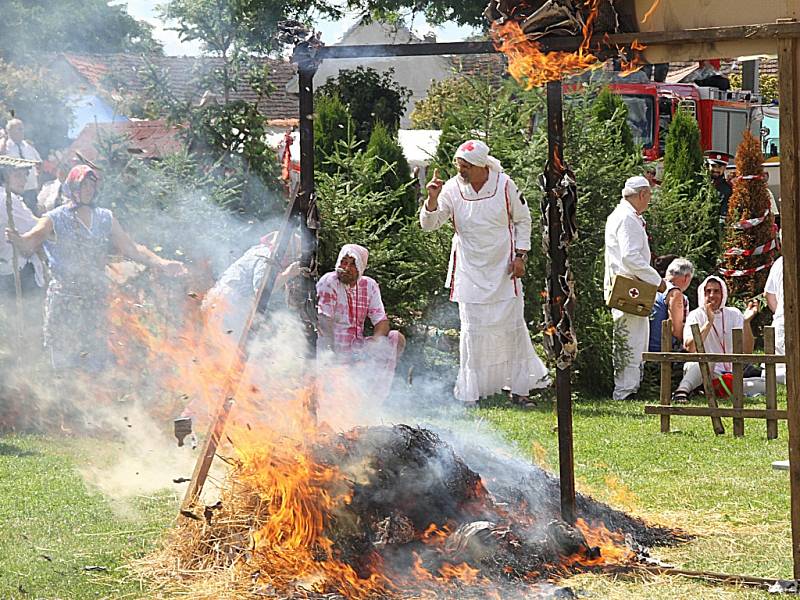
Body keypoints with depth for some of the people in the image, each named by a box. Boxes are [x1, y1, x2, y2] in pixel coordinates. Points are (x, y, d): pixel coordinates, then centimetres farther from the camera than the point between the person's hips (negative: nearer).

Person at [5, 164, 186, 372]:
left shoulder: (105, 218, 11)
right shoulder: (55, 220, -3)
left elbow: (131, 248, 15)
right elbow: (30, 243, -18)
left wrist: (162, 263, 4)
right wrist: (17, 240, -43)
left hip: (97, 298, 4)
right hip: (64, 298, -4)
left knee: (97, 363, 6)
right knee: (64, 363, -5)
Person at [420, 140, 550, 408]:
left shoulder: (504, 185, -6)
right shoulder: (452, 189, -6)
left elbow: (522, 220, 5)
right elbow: (429, 223, -7)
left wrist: (520, 255, -2)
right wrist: (432, 199, -26)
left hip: (504, 270, 0)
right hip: (469, 272, 0)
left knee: (512, 326, 3)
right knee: (472, 331, 0)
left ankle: (518, 388, 13)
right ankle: (471, 392, 7)